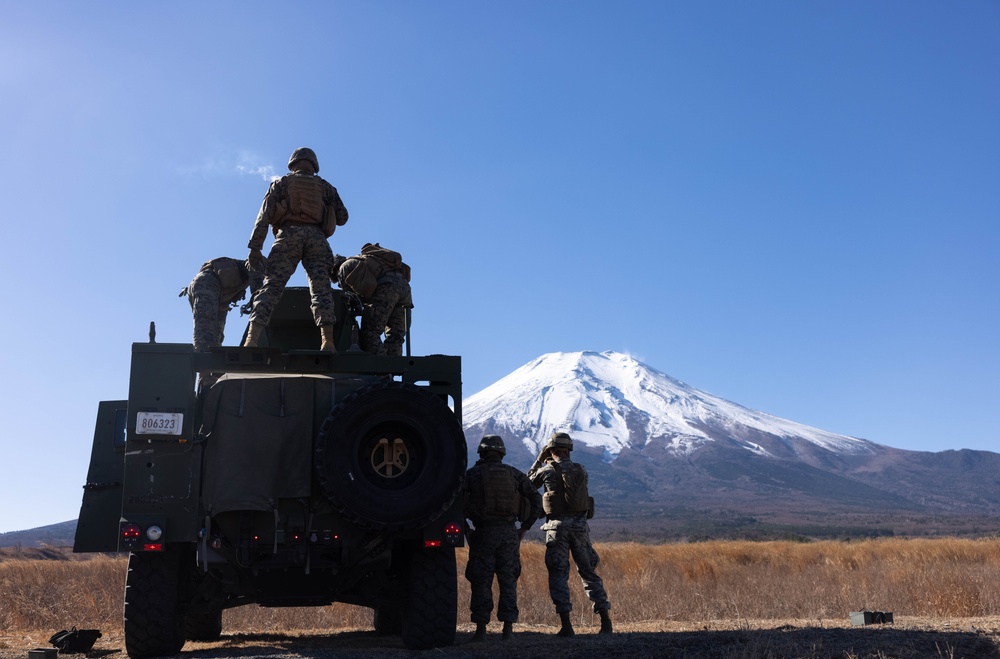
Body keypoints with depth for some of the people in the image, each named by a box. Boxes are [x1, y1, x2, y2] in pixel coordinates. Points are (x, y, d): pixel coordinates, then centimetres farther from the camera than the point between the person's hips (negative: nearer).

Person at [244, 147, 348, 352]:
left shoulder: (281, 183, 21)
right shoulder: (325, 187, 25)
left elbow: (264, 215, 8)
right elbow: (342, 217, 18)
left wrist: (255, 247, 3)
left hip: (288, 236, -1)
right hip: (316, 238, 1)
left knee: (271, 287, -8)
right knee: (321, 288, -6)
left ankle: (251, 340, -21)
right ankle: (328, 341, -22)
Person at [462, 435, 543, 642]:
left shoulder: (472, 474, 2)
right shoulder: (513, 474, 9)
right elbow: (536, 500, 5)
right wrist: (525, 527, 9)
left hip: (484, 532, -2)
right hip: (509, 532, 2)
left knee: (481, 582, 3)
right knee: (508, 581, 9)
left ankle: (481, 629, 2)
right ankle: (508, 628, 8)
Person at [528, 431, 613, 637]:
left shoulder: (547, 470, -2)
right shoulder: (581, 471, 8)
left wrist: (539, 460, 20)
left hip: (557, 525, -3)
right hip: (580, 525, 3)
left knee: (558, 574, 2)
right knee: (589, 572, 12)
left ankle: (566, 624, -6)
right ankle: (606, 620, 10)